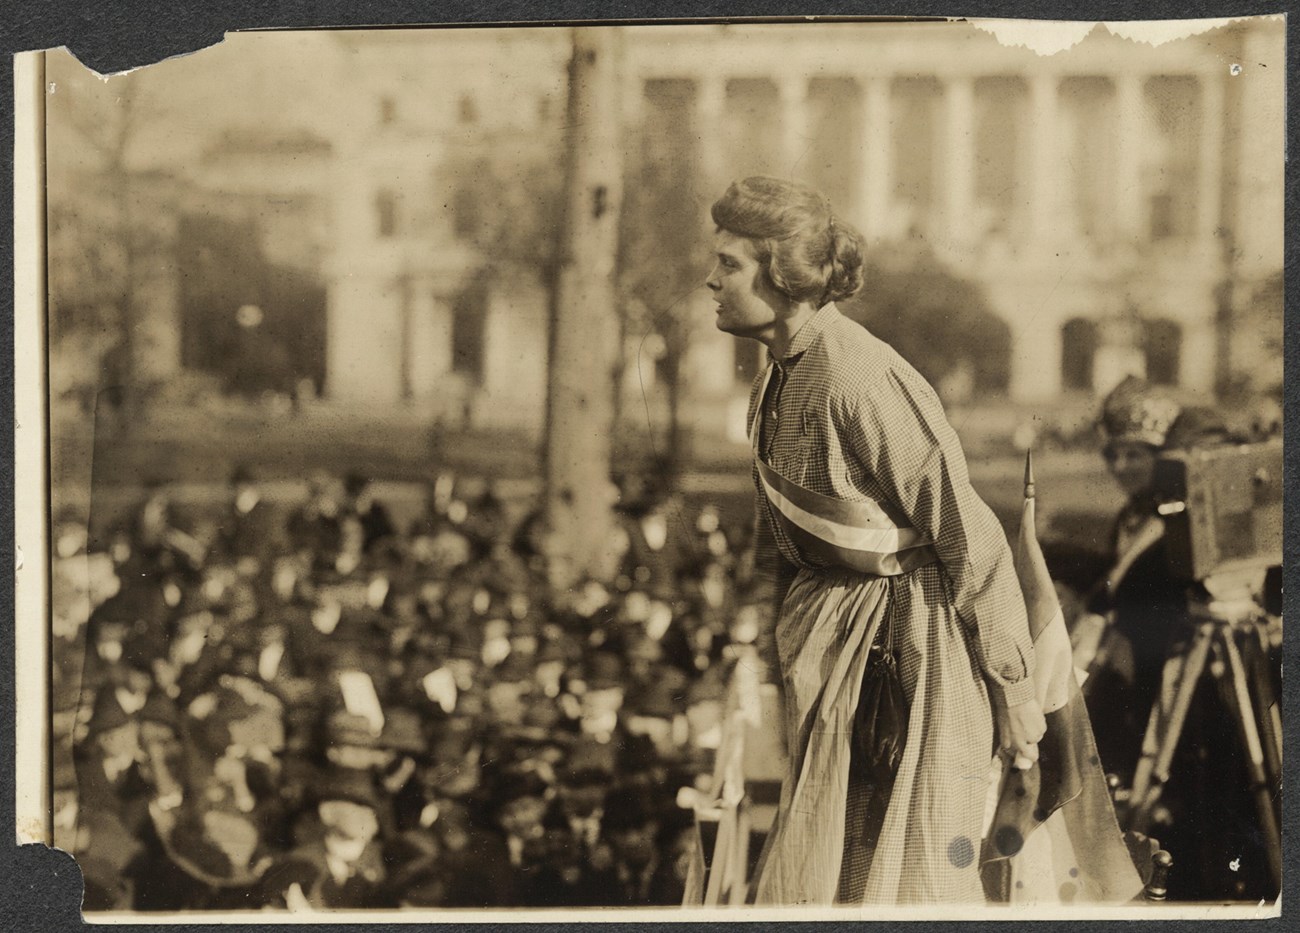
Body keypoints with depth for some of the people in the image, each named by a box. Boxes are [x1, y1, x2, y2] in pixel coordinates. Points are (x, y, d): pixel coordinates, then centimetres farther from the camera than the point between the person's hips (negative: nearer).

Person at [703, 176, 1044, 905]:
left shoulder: (863, 380, -22)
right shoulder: (777, 383, 6)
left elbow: (968, 537, -20)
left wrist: (1016, 692, -16)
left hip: (915, 633, -8)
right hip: (831, 639, 8)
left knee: (913, 882, -4)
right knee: (805, 879, 9)